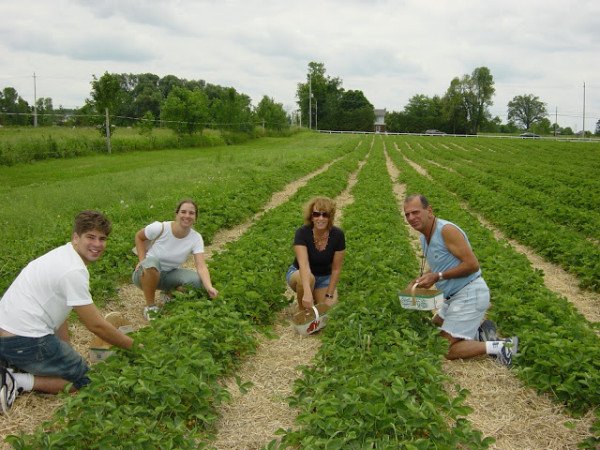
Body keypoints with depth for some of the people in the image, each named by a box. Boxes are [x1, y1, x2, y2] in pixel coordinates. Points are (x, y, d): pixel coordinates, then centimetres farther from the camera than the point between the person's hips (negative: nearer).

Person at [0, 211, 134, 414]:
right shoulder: (75, 271, -19)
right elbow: (96, 326, -14)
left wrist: (66, 351, 14)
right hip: (24, 341, -9)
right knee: (85, 379, 2)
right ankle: (18, 382, -7)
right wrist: (133, 346, -2)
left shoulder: (62, 255, 12)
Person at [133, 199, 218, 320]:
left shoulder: (196, 238, -15)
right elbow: (139, 237, -2)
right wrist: (143, 261, -13)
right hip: (147, 274, -3)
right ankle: (150, 306, -16)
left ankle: (168, 291, 9)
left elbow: (201, 266, -24)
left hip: (169, 274, 3)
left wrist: (209, 287, -41)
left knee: (198, 281, -24)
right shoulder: (159, 228, -22)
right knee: (152, 263, -39)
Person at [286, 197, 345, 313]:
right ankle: (302, 311, -10)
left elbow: (336, 269, -13)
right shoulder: (302, 233, -27)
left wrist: (329, 295, -16)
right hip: (299, 273, -2)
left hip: (324, 277, 2)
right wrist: (307, 292, -54)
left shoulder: (337, 235, -20)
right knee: (308, 278, -37)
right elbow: (303, 264, -41)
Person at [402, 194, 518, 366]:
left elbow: (472, 264, -23)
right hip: (454, 296, 10)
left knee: (446, 351, -12)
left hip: (470, 294, -10)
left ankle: (501, 346, -7)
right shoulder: (424, 237, 9)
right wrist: (421, 279, 2)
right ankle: (479, 332, 17)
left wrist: (438, 276, -22)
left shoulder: (447, 230, -19)